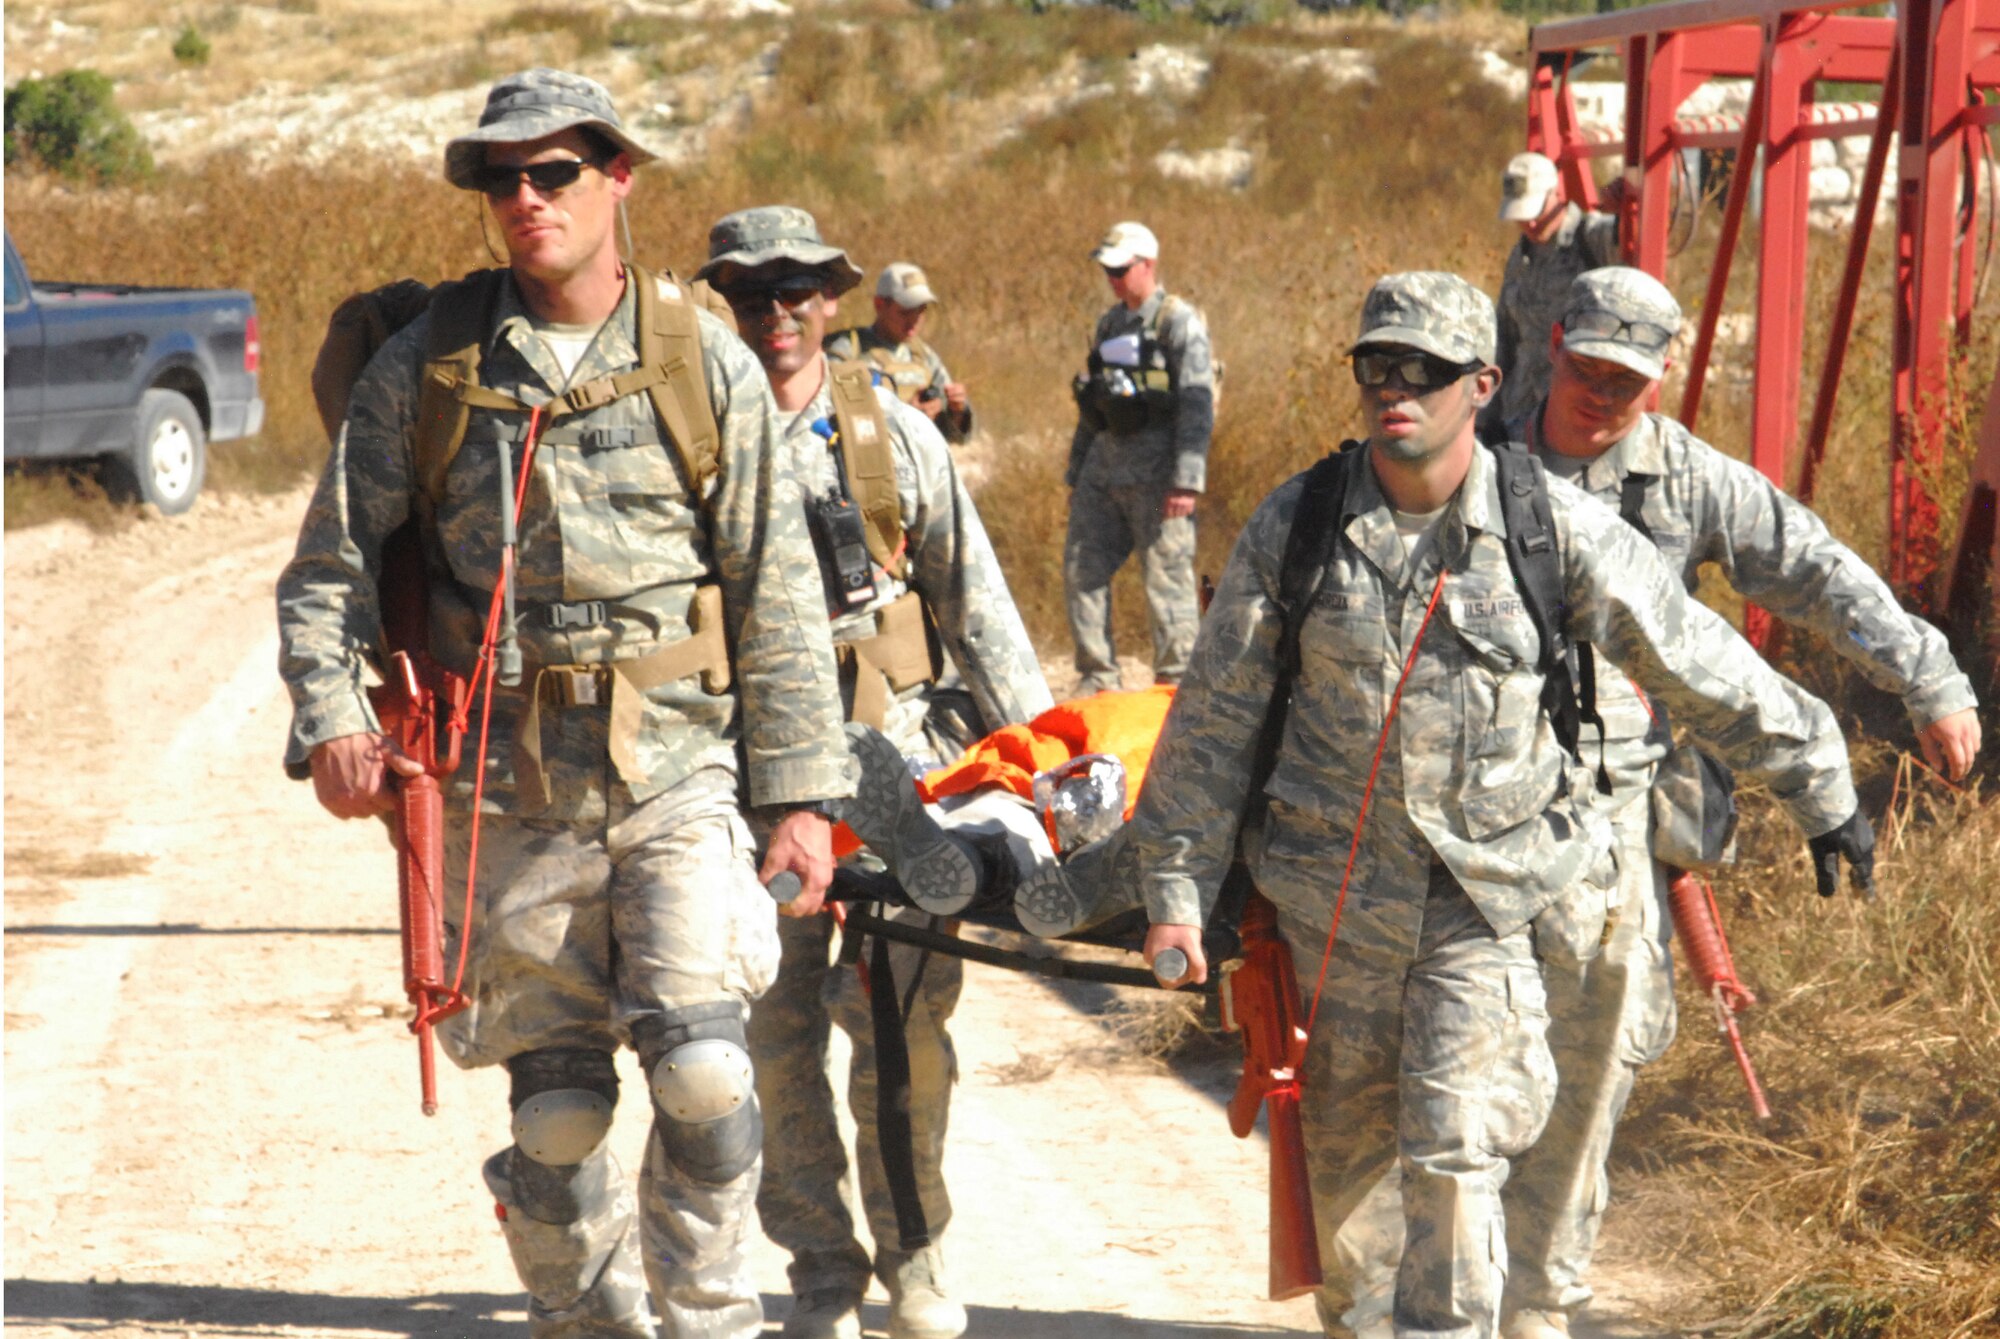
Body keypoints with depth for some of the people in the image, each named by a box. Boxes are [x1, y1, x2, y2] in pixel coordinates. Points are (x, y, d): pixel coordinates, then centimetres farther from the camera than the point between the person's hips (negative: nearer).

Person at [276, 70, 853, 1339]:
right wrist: (330, 713, -10)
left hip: (676, 769, -1)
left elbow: (779, 598, 3)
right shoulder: (425, 366, 4)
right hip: (509, 789, 1)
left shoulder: (708, 363, 1)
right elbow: (331, 564, 7)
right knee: (555, 1101, 5)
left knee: (701, 1069, -13)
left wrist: (801, 790, -1)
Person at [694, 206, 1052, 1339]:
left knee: (909, 1030, 0)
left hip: (892, 766, 1)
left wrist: (1038, 739, 5)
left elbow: (975, 599, 9)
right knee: (778, 1039, 1)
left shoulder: (894, 433, 6)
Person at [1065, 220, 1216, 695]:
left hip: (1154, 469, -8)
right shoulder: (1109, 324, 17)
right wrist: (1075, 473, 22)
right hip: (1105, 463, 8)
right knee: (1082, 567, 4)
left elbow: (1197, 406, -13)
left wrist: (1187, 481, -20)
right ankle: (1098, 677, 12)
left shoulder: (1180, 322, -6)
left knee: (1167, 576, -5)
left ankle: (1175, 683, 1)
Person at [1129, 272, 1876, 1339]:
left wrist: (1821, 794, 7)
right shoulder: (1294, 528, -5)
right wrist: (1176, 891, -3)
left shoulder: (1552, 528, -8)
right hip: (1338, 882, 1)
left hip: (1495, 888, -1)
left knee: (1457, 1149, -7)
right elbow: (1215, 720, 0)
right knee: (1343, 1135, 12)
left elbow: (1699, 665, 1)